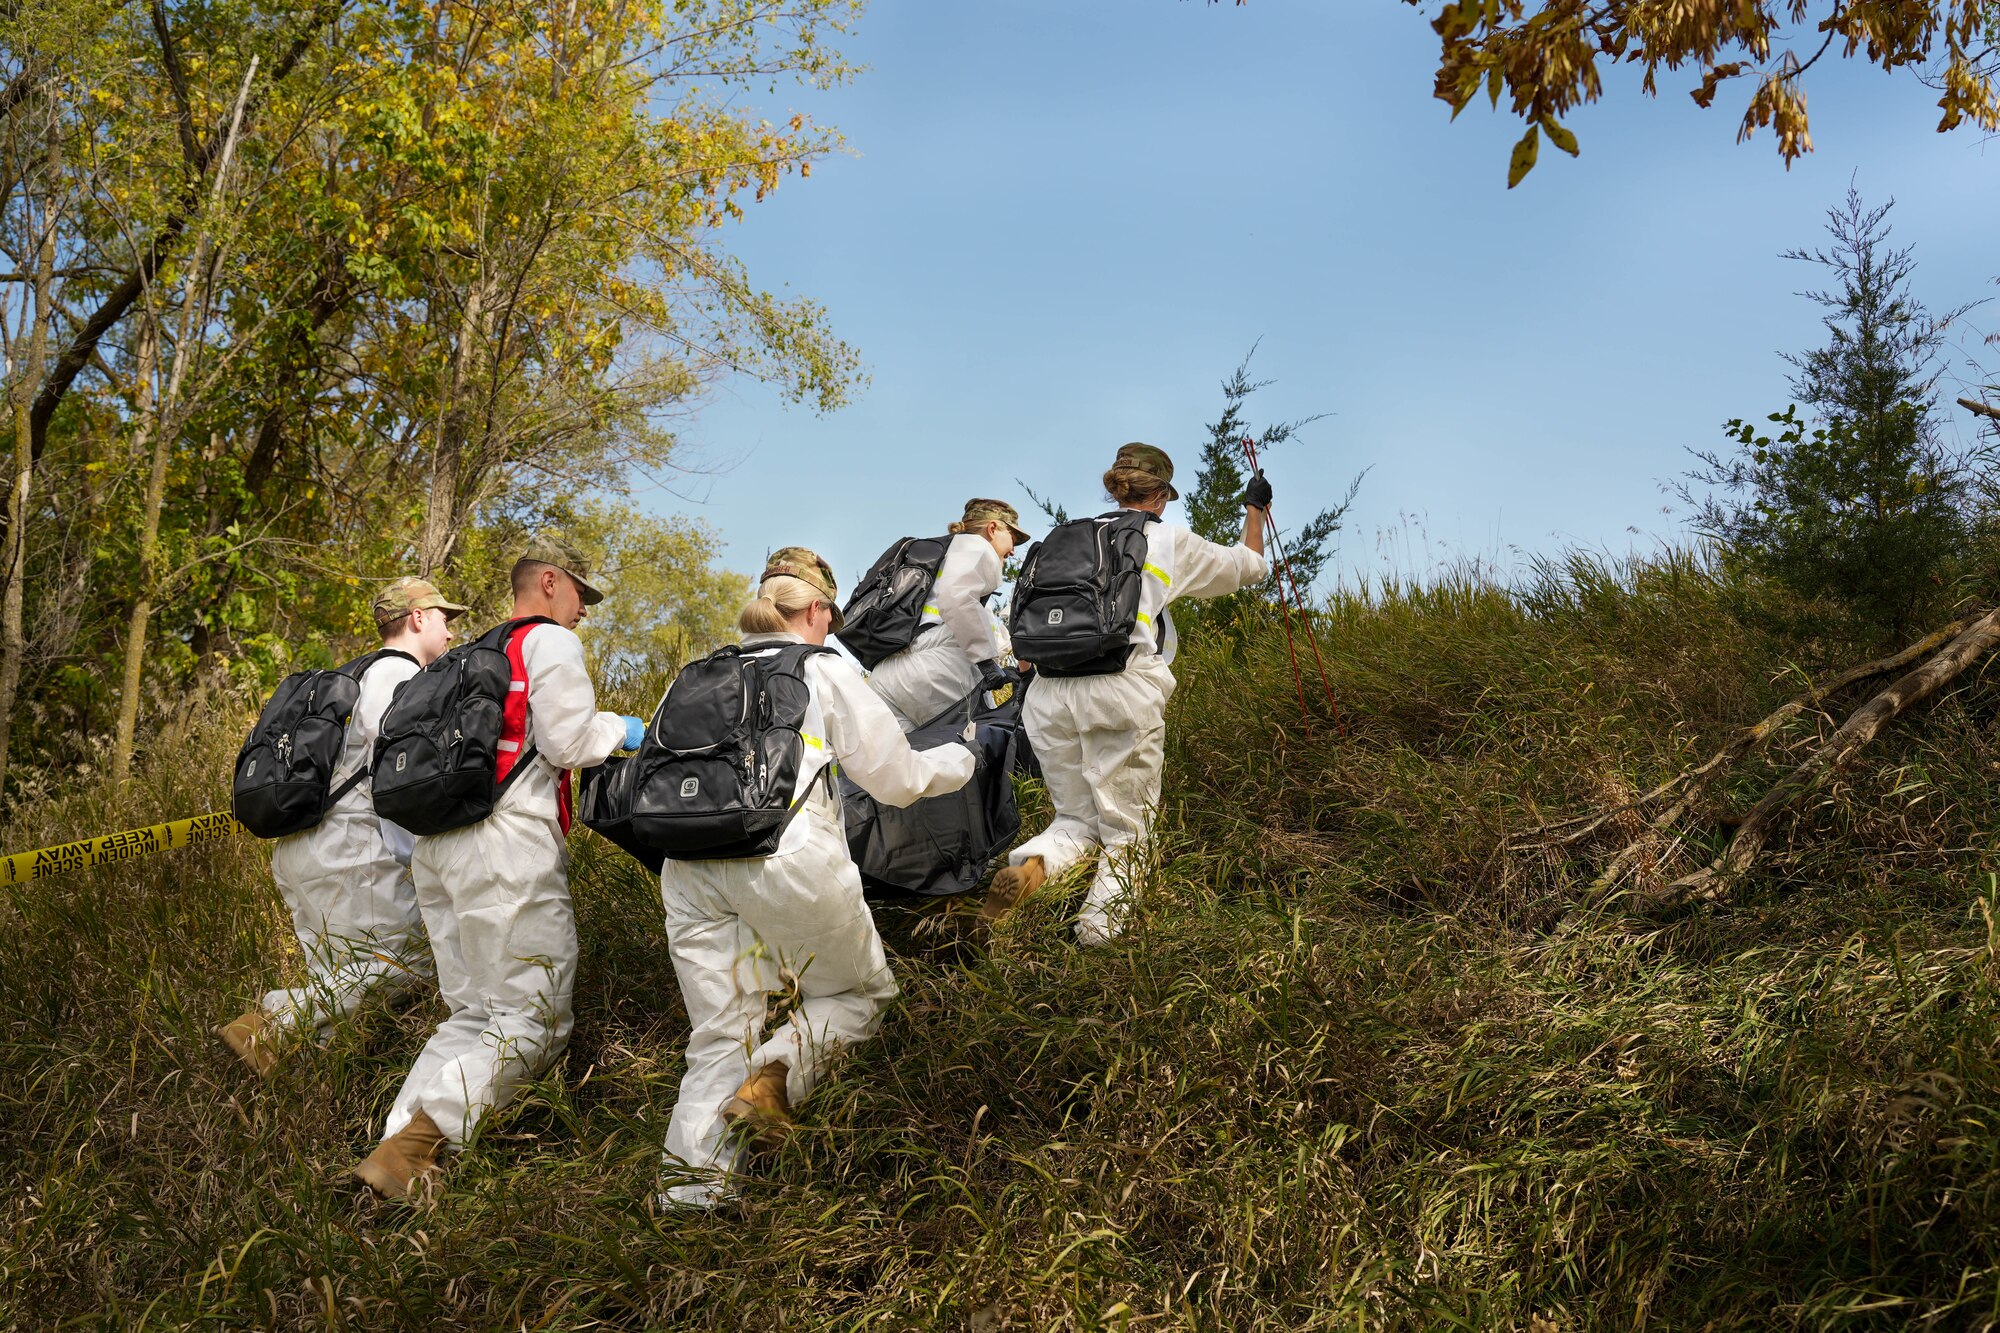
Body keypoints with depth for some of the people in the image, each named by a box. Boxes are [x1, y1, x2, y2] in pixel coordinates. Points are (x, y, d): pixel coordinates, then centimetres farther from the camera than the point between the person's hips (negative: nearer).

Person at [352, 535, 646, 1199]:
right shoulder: (552, 642, 0)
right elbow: (568, 743, -9)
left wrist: (413, 842, 26)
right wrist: (618, 728, 9)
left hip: (436, 844, 9)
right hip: (507, 846, -9)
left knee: (473, 1016, 13)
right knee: (531, 1025, -5)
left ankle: (396, 1146, 2)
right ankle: (410, 1151, -17)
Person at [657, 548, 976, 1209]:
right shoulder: (825, 671, 9)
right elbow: (897, 780, 12)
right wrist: (958, 760, 30)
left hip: (688, 874, 5)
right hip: (788, 863, -5)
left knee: (719, 1043, 11)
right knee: (859, 994, 17)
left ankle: (686, 1194, -2)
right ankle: (776, 1075, -10)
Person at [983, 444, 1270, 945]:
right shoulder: (1171, 541, 12)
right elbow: (1248, 566, 28)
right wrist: (1254, 508, 43)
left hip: (1049, 692, 4)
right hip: (1124, 692, -3)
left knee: (1076, 819, 17)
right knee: (1125, 831, 10)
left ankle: (1030, 865, -14)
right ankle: (1097, 933, -8)